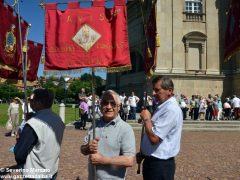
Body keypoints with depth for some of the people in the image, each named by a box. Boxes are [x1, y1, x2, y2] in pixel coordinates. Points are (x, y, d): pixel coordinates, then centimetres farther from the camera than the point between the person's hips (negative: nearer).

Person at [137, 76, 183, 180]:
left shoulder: (171, 109, -22)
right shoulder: (163, 107, 11)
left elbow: (154, 138, -27)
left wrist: (146, 119, -15)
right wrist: (143, 153, 13)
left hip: (160, 164, -9)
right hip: (151, 160, 9)